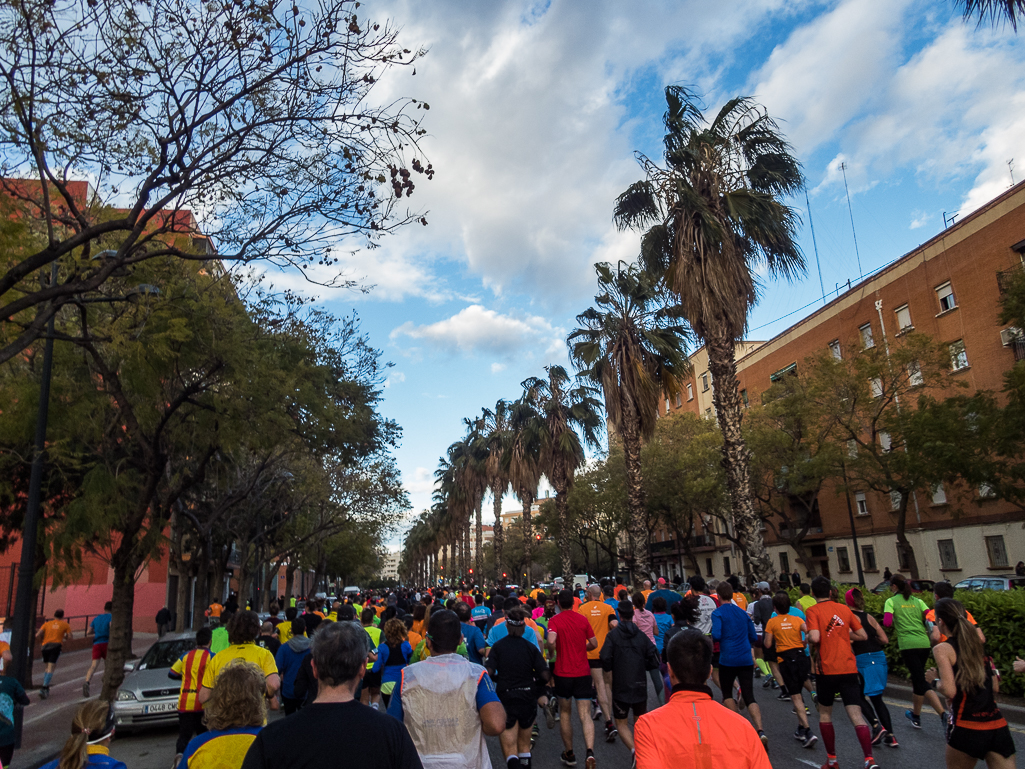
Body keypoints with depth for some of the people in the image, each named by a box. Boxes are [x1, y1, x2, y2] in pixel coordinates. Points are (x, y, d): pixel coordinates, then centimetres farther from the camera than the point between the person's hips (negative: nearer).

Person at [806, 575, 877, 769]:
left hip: (827, 670, -3)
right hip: (849, 670, 3)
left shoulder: (813, 611, -8)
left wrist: (808, 640, 1)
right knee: (856, 716, 1)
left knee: (825, 714, 15)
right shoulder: (844, 609, 6)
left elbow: (814, 638, -21)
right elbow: (863, 636, 11)